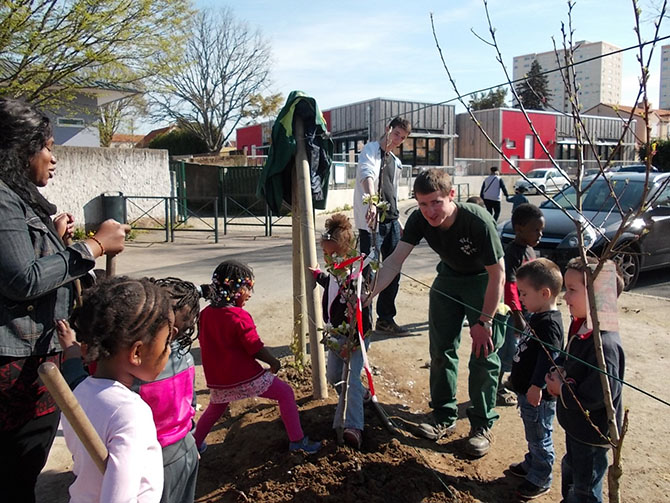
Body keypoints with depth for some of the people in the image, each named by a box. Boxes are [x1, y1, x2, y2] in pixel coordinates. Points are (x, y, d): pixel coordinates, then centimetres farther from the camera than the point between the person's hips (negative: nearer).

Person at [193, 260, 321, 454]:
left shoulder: (205, 314, 1)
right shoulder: (239, 316, -19)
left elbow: (206, 345, 12)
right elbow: (256, 348, -17)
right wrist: (274, 362, 1)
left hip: (217, 381, 6)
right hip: (246, 378, -6)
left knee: (214, 410, 34)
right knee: (286, 393, 9)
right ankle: (297, 440, 11)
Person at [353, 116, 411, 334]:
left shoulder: (395, 162, 20)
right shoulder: (370, 150, -6)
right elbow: (367, 175, -28)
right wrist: (372, 201, -45)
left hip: (390, 221, 8)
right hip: (371, 221, -8)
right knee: (369, 273, -6)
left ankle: (385, 318, 23)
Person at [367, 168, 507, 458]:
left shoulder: (478, 221, -34)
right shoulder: (419, 220, -21)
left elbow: (497, 275, -26)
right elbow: (395, 261, -24)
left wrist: (484, 322, -23)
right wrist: (369, 294, -38)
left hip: (484, 283, -5)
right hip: (449, 278, 5)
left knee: (484, 355, -5)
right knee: (441, 349, 5)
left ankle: (482, 426, 11)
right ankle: (444, 417, 20)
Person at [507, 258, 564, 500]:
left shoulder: (549, 323, -25)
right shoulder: (538, 318, 7)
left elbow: (548, 358, -29)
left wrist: (537, 386, -28)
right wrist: (517, 376, 25)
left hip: (538, 397, -10)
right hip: (527, 391, 10)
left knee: (540, 437, 7)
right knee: (534, 435, 26)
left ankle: (540, 479, 21)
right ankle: (531, 464, 42)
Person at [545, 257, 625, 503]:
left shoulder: (604, 344, -33)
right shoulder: (579, 326, -3)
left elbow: (596, 396, -33)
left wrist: (561, 390, -19)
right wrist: (559, 373, -5)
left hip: (592, 434, -9)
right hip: (576, 427, 9)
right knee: (570, 470, 30)